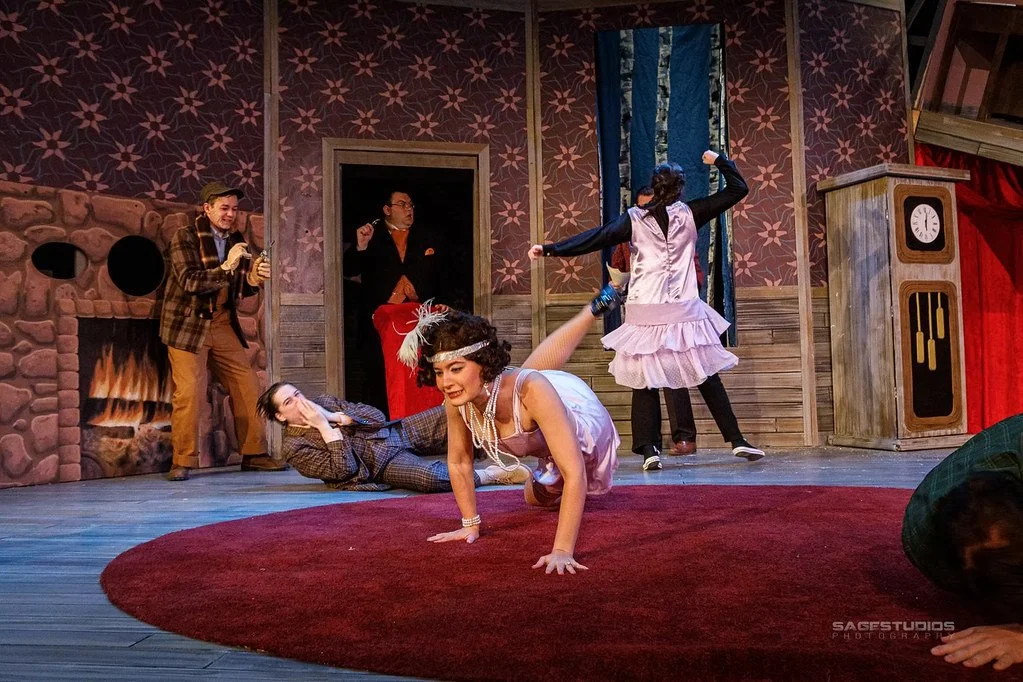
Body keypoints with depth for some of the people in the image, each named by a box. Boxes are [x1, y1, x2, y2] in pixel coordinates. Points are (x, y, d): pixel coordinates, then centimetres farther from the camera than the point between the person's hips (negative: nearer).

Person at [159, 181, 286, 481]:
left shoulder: (236, 240, 10)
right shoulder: (185, 237, -5)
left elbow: (242, 289, 10)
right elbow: (189, 281, -18)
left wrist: (255, 278, -11)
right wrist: (225, 267, -26)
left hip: (224, 325, 5)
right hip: (189, 324, -5)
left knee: (248, 387, 2)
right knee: (188, 392, -8)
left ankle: (254, 454, 11)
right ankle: (182, 462, 3)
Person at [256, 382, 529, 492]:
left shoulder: (321, 403, 11)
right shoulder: (294, 447, -4)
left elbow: (375, 415, 5)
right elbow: (343, 469, -16)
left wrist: (335, 416, -9)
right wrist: (326, 427, -18)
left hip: (394, 432, 6)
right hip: (380, 465, -5)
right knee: (430, 477, -36)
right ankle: (491, 475, -16)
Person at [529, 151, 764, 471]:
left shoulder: (635, 218, -1)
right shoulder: (689, 213, 3)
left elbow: (596, 237, -9)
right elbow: (738, 189, 9)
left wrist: (550, 249, -11)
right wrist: (719, 161, 22)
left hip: (645, 315, -1)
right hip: (684, 312, 1)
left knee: (644, 381, 6)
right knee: (707, 377, 11)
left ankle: (649, 449, -1)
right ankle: (736, 440, 12)